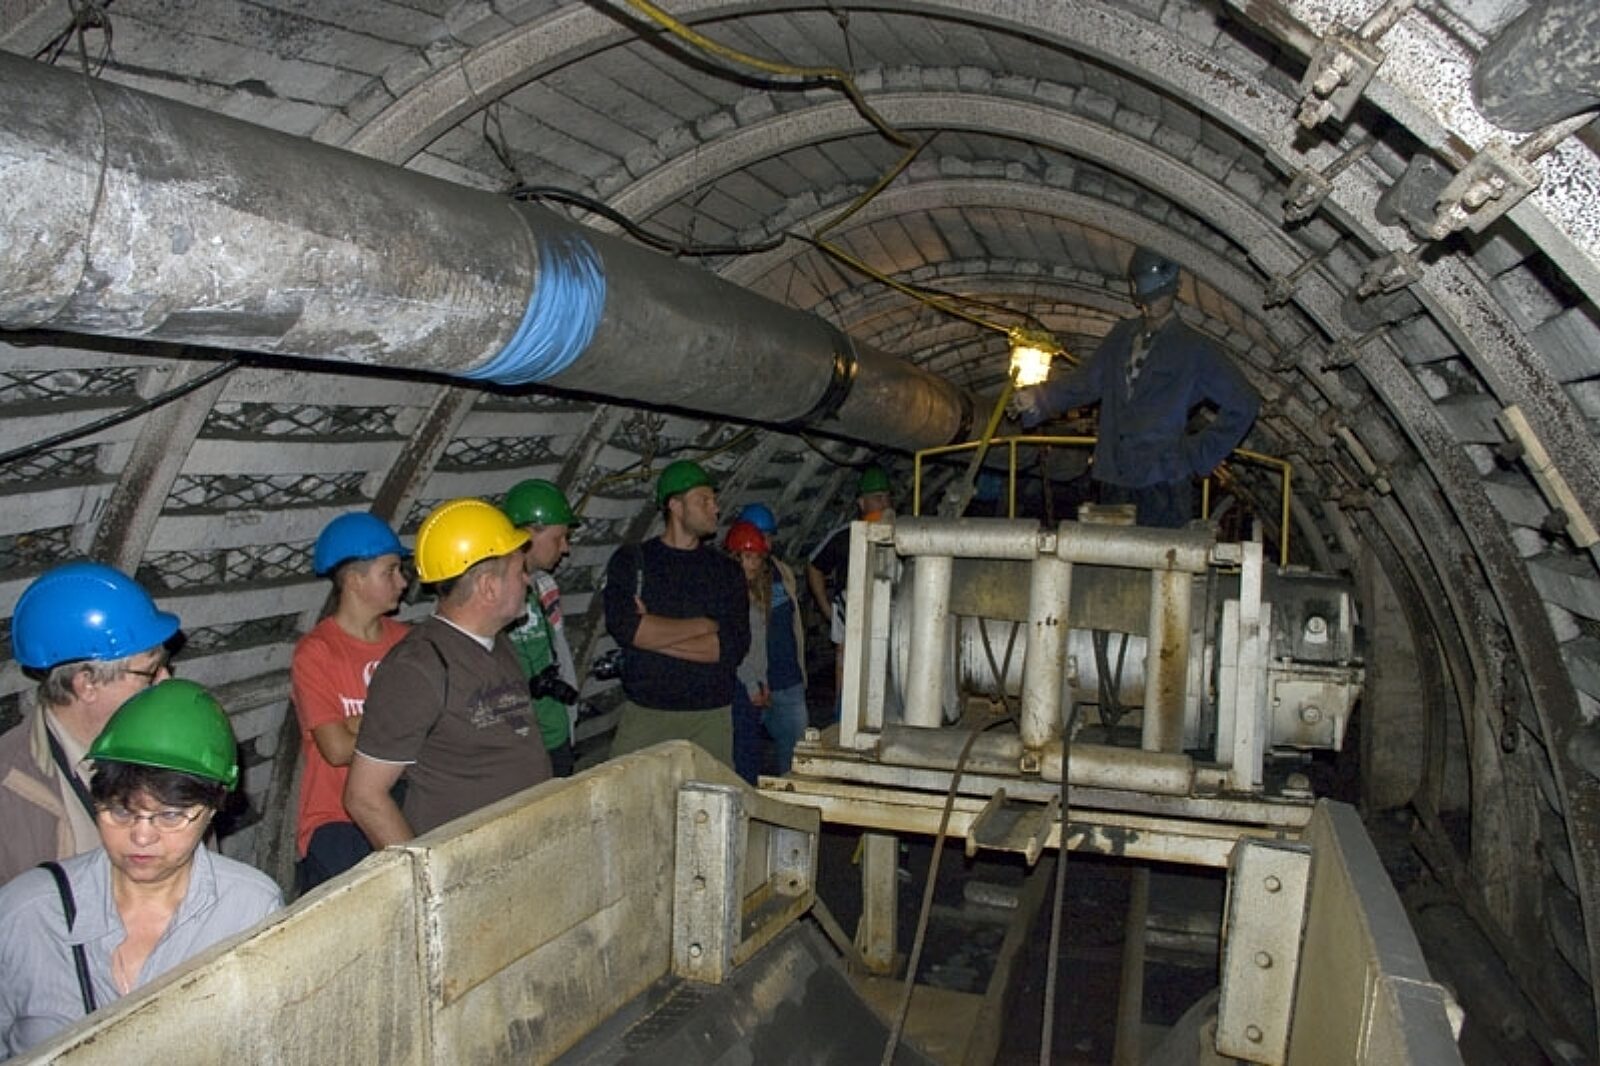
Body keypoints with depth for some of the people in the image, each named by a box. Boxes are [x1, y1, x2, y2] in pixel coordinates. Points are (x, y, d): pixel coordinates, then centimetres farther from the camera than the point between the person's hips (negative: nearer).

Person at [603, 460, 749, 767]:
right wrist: (704, 625, -7)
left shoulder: (727, 571, 8)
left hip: (711, 717, 2)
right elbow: (623, 627, -13)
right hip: (643, 713, -1)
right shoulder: (631, 560, 3)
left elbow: (734, 646, -4)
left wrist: (653, 634, -9)